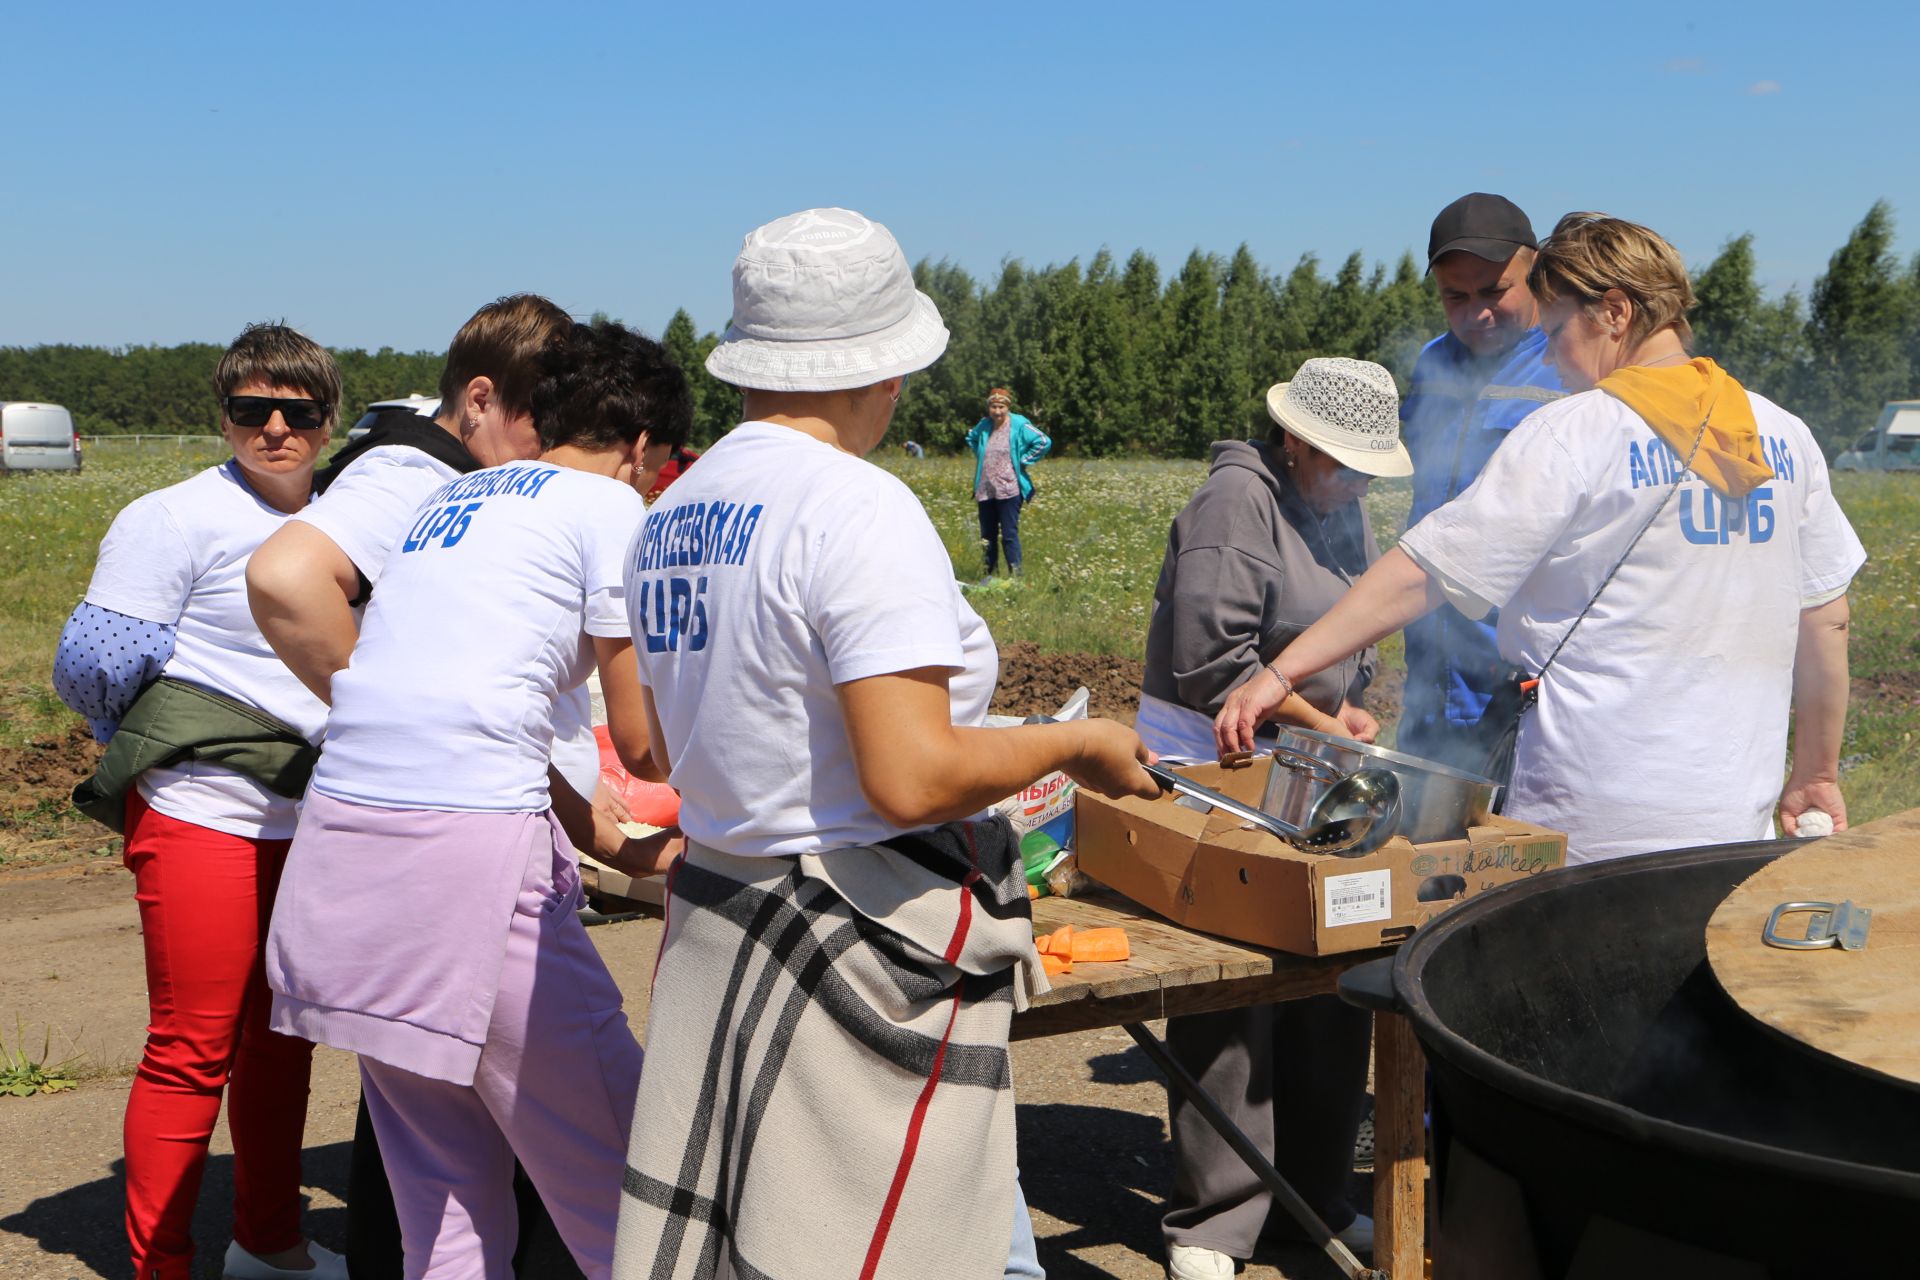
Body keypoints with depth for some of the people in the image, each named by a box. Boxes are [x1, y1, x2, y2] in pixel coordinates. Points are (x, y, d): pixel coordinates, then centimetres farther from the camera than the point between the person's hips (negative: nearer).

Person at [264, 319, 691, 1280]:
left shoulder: (450, 498, 22)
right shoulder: (608, 506, 1)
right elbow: (643, 743, 1)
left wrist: (607, 841, 27)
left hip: (340, 837, 8)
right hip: (466, 849, -8)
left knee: (444, 1193, 16)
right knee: (613, 1189, 1)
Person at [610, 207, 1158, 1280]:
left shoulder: (670, 516, 10)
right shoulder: (861, 507, -17)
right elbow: (913, 780, -24)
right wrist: (1074, 744, -8)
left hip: (712, 920, 9)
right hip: (868, 948, -8)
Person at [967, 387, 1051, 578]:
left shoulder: (1019, 425, -7)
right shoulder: (984, 426, 8)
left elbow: (1044, 442, -13)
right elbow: (971, 439, 30)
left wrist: (1023, 461, -10)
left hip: (1008, 490, -6)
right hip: (985, 490, 6)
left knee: (1009, 535, -9)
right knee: (987, 535, 11)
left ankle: (1015, 575, -5)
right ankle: (989, 574, 20)